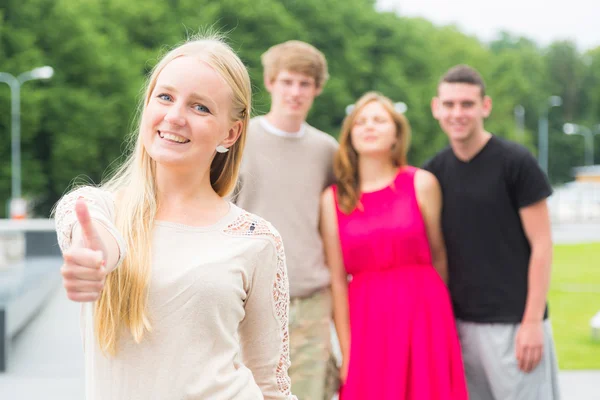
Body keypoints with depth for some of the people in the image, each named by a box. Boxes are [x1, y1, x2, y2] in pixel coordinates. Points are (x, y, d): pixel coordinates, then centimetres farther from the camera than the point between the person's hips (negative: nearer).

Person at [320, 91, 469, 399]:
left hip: (422, 318, 0)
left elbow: (439, 256, 9)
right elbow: (337, 280, -1)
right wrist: (347, 353, -4)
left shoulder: (421, 184, 1)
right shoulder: (333, 200, 2)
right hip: (367, 323, 0)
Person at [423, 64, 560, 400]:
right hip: (460, 322, 5)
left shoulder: (515, 161, -6)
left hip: (513, 322, -5)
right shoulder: (435, 171, 7)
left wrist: (533, 321, -12)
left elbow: (541, 245, -7)